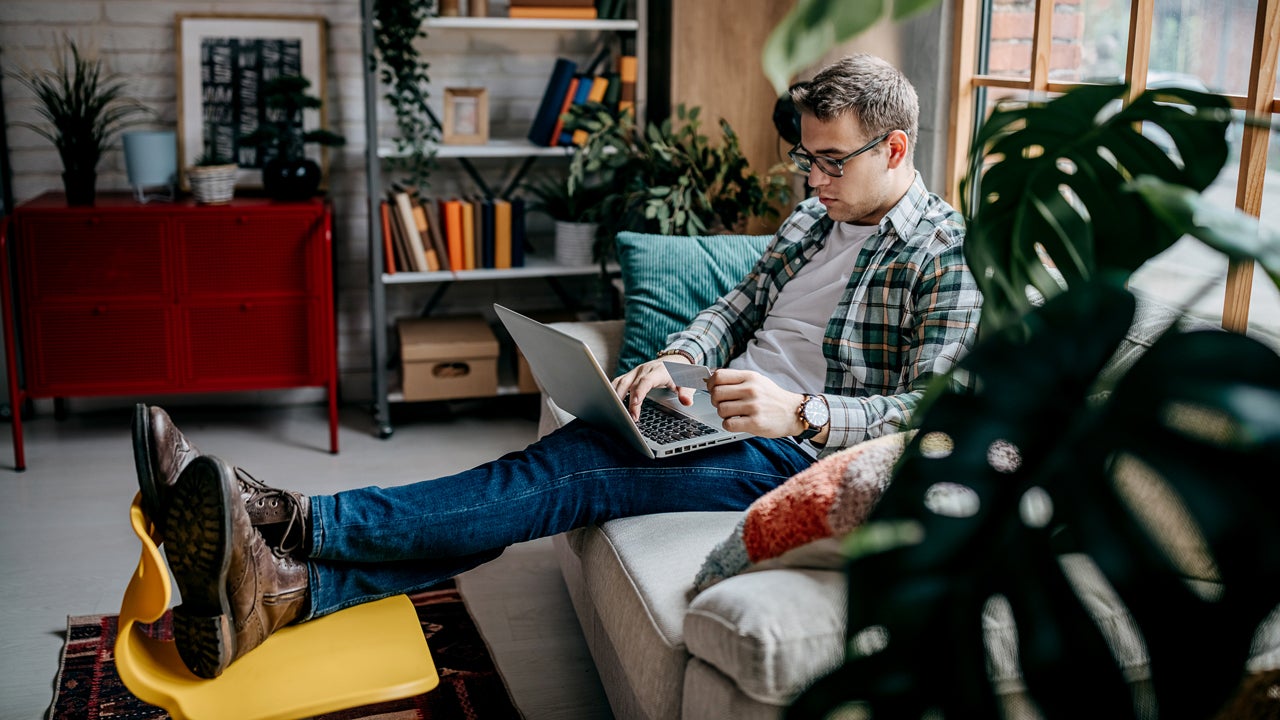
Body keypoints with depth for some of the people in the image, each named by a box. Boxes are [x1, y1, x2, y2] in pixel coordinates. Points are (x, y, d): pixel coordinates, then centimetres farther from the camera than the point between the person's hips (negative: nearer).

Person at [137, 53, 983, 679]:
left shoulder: (945, 253, -6)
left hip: (793, 447, -7)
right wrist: (678, 358, -2)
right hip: (714, 407, 7)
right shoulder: (813, 218, 19)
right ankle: (283, 587, -31)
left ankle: (290, 523, -37)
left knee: (584, 489, -25)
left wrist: (802, 412, -28)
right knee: (543, 463, -17)